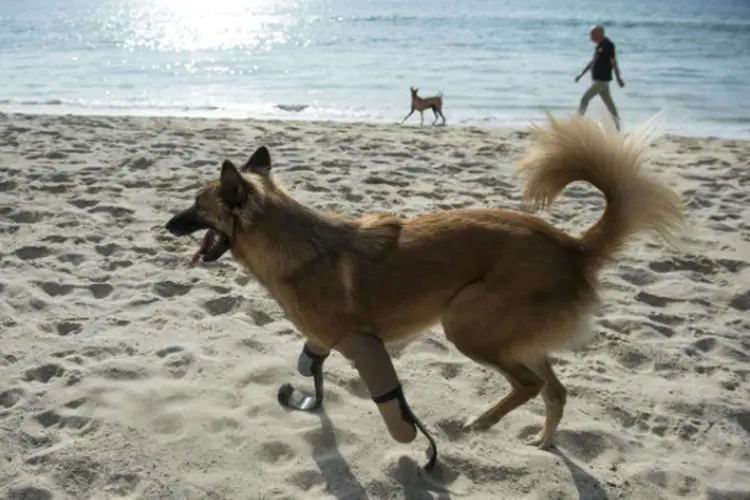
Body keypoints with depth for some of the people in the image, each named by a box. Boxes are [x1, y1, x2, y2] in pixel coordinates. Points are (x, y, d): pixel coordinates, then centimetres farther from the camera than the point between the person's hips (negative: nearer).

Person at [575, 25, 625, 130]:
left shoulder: (607, 45, -14)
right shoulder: (599, 45, 13)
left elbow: (613, 62, -15)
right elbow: (593, 61, 22)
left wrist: (618, 78, -16)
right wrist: (582, 74, 22)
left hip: (602, 80, -9)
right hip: (596, 79, 9)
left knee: (585, 99, -8)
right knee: (609, 103, 10)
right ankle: (618, 127, 14)